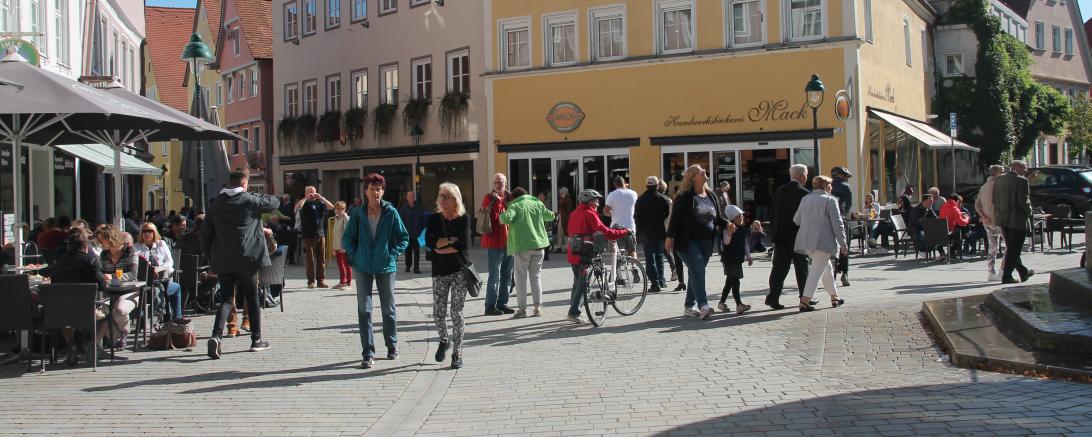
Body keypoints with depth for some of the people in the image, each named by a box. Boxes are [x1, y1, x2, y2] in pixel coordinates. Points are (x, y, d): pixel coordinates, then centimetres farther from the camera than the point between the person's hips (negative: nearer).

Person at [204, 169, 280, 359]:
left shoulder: (215, 205, 7)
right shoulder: (250, 201, -6)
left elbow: (205, 235, 10)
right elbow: (274, 202, 6)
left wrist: (212, 256, 19)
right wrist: (256, 195, 18)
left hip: (223, 261, 3)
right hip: (247, 259, -3)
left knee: (226, 299, 8)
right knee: (252, 298, 11)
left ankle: (217, 335, -15)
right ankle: (256, 340, 16)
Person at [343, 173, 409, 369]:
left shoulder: (391, 212, -4)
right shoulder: (358, 213, -1)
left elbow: (403, 237, 4)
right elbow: (347, 239, 8)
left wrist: (393, 254, -5)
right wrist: (355, 256, -1)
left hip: (385, 267, -1)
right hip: (363, 268, 1)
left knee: (388, 309, 11)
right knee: (364, 310, -3)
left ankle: (392, 345, 30)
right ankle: (368, 353, 2)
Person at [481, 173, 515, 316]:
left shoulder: (509, 197, 13)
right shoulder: (488, 198, -5)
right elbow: (492, 217, -18)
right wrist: (497, 201, -20)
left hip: (508, 242, 7)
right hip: (494, 243, -7)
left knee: (507, 276, 11)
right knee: (495, 276, -7)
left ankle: (502, 304, 20)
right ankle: (490, 306, -3)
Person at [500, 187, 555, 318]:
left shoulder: (514, 206, -5)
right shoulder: (537, 204, 10)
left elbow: (506, 219, -22)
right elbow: (551, 216, 21)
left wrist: (502, 214, 0)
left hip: (522, 246, -4)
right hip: (538, 243, 4)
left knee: (521, 276, 3)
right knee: (535, 275, 13)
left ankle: (522, 308, 1)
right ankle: (537, 307, 8)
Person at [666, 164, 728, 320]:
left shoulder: (711, 196, 14)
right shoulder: (685, 197, -6)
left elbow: (718, 218, 18)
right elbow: (675, 217, -8)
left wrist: (727, 224, -2)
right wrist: (670, 237, -15)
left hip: (706, 243, 7)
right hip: (689, 242, -6)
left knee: (696, 274, 9)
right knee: (698, 272, -17)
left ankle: (689, 306, 18)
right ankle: (703, 306, -23)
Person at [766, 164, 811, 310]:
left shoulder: (778, 191, 6)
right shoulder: (804, 193, -10)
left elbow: (772, 214, 8)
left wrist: (773, 234, 14)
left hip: (780, 236, 4)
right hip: (799, 237, -4)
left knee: (779, 267, 4)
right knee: (802, 268, 8)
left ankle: (773, 297, -4)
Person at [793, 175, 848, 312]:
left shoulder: (805, 199, 10)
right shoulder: (830, 200, -7)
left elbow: (796, 220, 16)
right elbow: (837, 224, -10)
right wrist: (843, 244, -5)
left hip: (806, 241, 7)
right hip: (823, 241, -7)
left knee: (826, 267, 21)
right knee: (817, 270, -5)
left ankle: (834, 297, 28)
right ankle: (804, 301, -13)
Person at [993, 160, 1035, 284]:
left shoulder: (998, 180, 4)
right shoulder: (1021, 181, -16)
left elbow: (994, 199, 6)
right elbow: (1023, 202, -19)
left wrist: (1000, 211, 15)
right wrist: (1029, 211, -2)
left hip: (1003, 219, 7)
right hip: (1018, 219, -7)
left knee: (1012, 248, 18)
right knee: (1014, 249, 1)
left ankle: (1023, 271, 31)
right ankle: (1006, 276, 1)